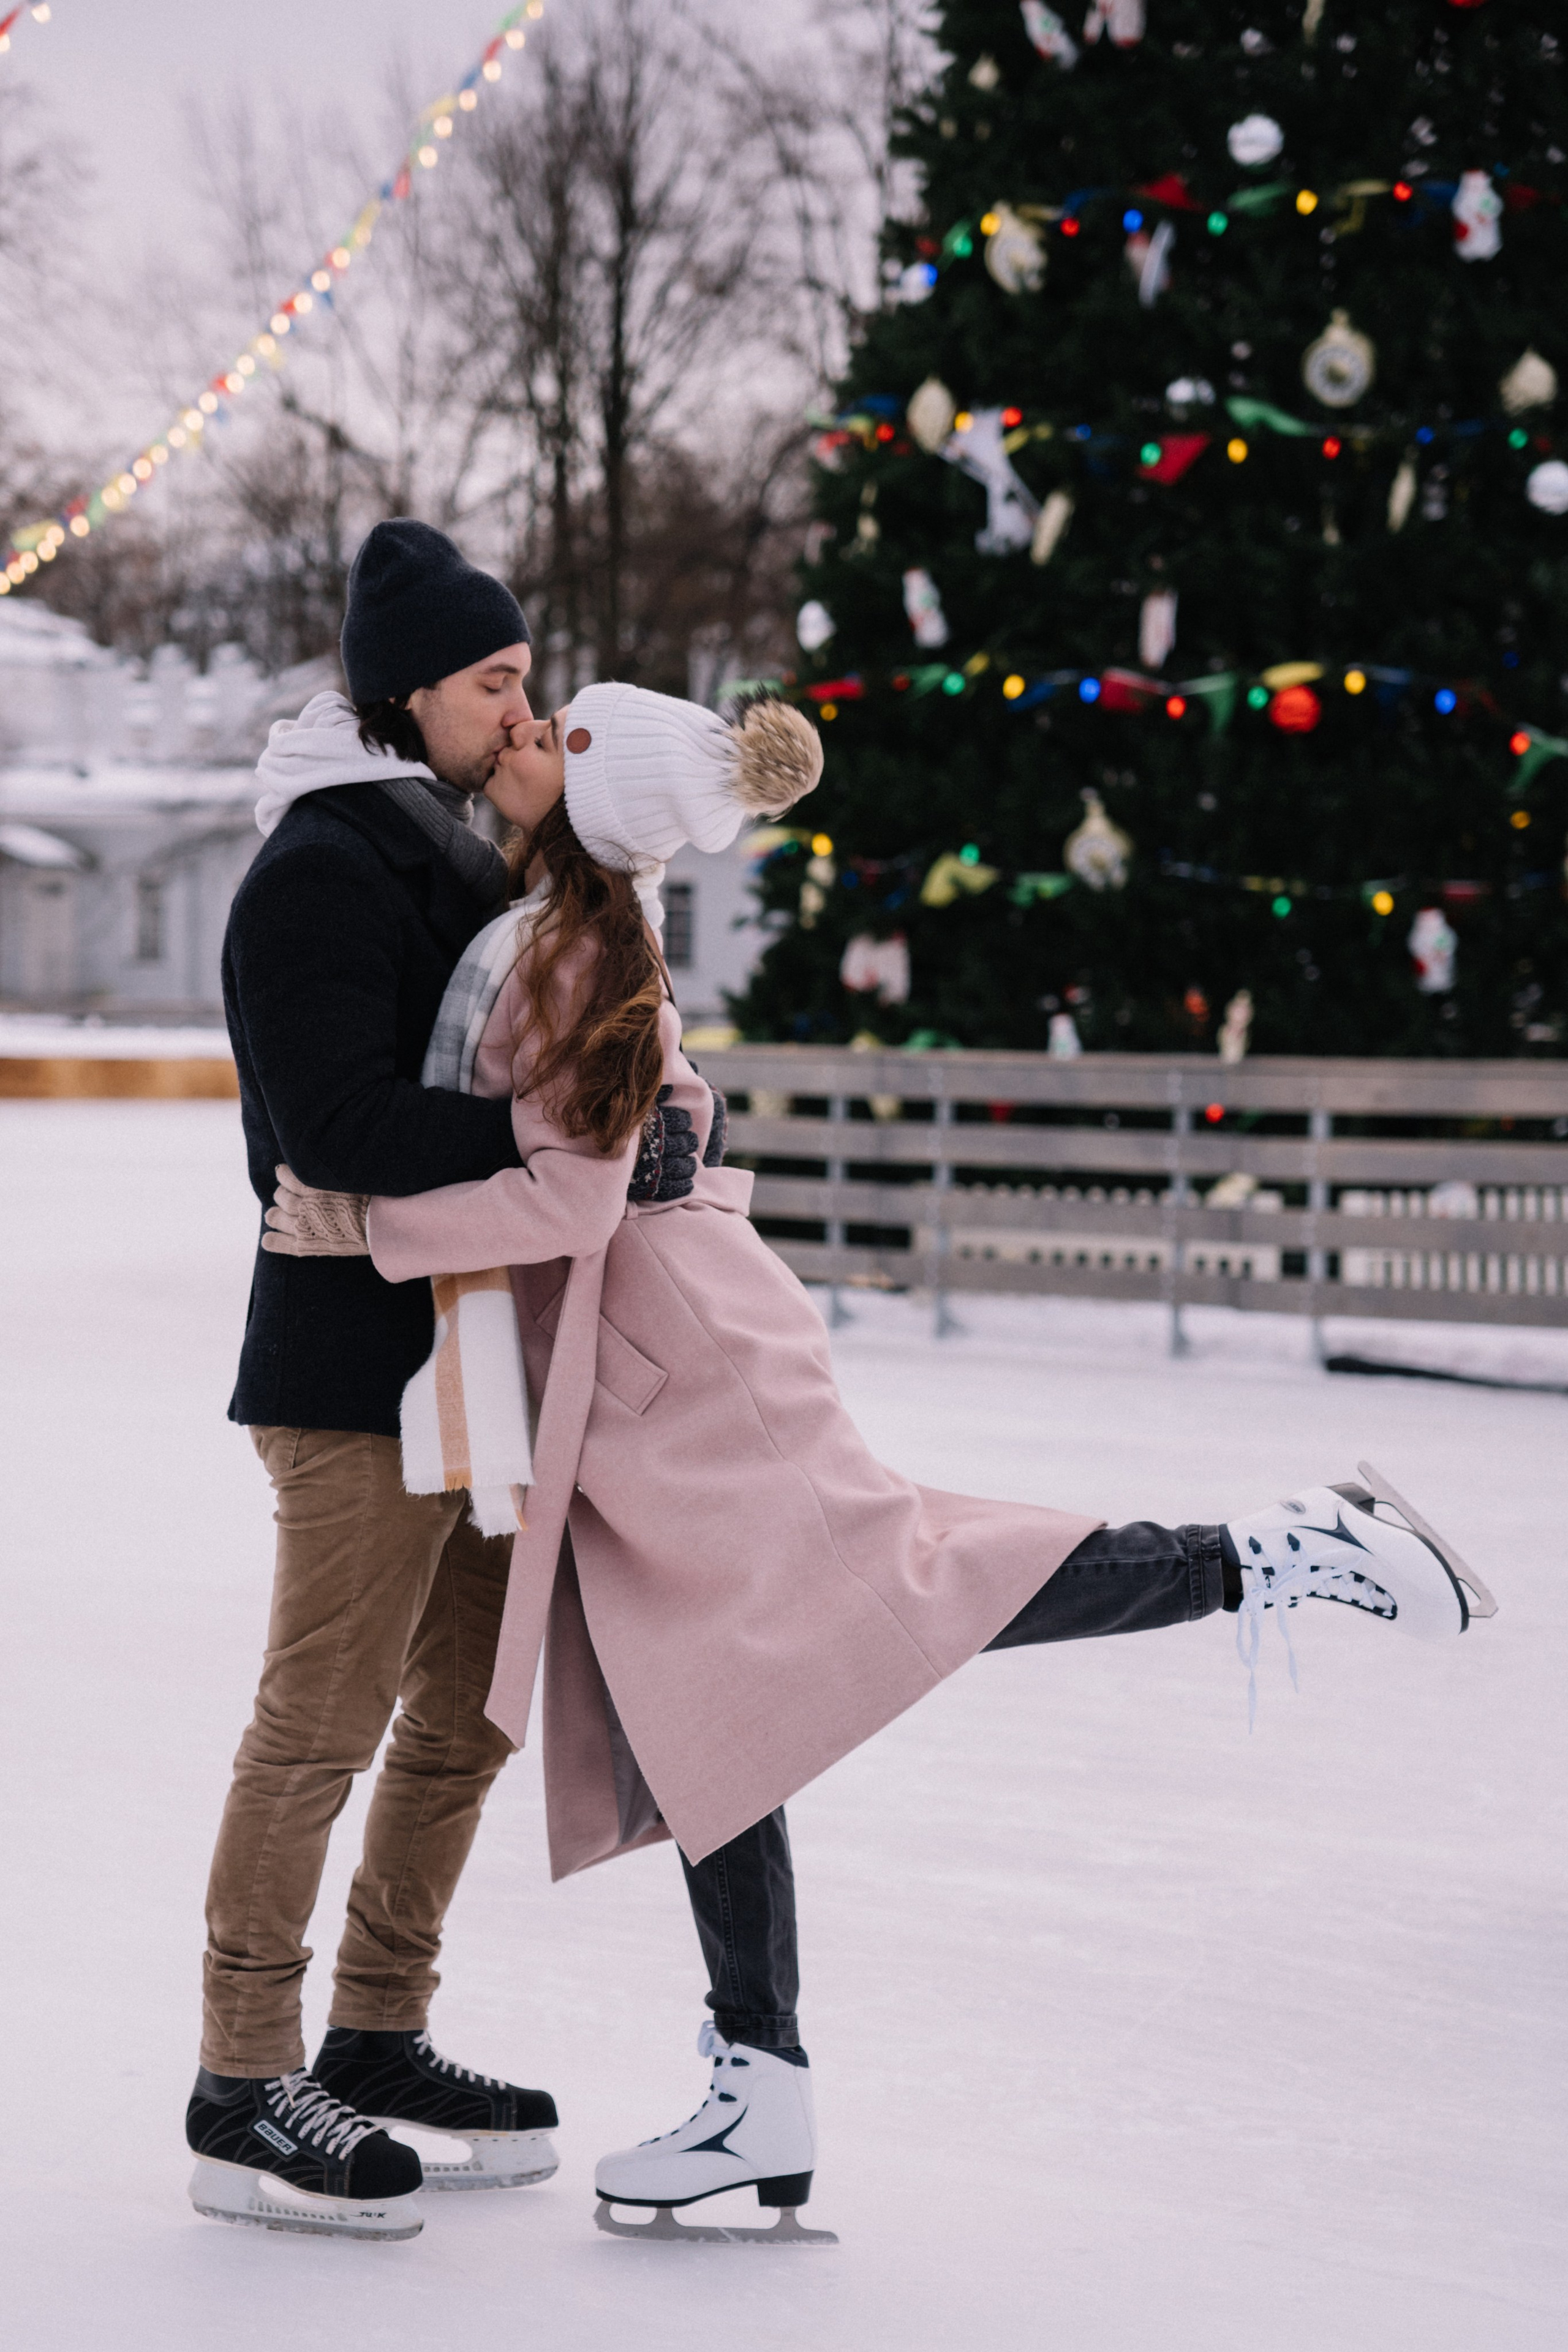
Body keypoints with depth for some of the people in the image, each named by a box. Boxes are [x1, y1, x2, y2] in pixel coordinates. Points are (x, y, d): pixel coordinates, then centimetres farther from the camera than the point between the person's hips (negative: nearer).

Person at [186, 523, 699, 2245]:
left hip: (471, 1346, 9)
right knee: (323, 1718, -4)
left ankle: (375, 2039, 27)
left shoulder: (456, 855, 16)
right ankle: (242, 2089, 5)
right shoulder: (320, 871, -13)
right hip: (356, 1349, -9)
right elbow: (342, 1127, -23)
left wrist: (635, 1124, 3)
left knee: (471, 1706, 14)